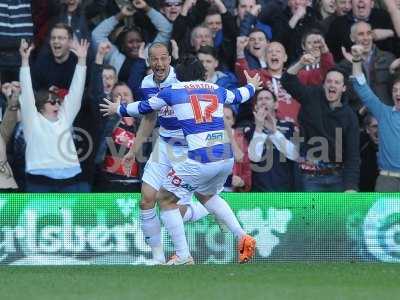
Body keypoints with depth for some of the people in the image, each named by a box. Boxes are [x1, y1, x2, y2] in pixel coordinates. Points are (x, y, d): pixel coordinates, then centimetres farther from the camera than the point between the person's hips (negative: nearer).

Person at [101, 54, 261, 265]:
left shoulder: (173, 91, 7)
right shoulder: (217, 90, 17)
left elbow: (144, 107, 21)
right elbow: (238, 96, 39)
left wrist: (118, 110, 40)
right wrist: (252, 87, 62)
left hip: (200, 159, -6)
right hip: (226, 157, 6)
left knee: (165, 199, 11)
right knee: (206, 195, 33)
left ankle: (183, 257, 4)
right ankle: (242, 237, 20)